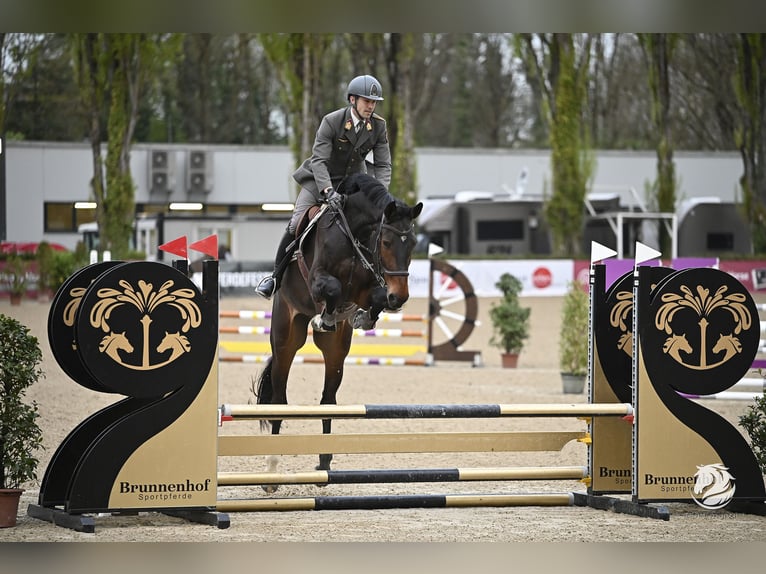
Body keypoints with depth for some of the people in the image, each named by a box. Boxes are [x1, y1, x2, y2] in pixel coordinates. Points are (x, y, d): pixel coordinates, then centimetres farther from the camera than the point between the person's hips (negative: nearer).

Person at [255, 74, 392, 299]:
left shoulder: (379, 126, -11)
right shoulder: (331, 122, -22)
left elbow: (383, 165, -9)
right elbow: (318, 160, -28)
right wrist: (328, 191, -43)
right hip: (320, 179, -3)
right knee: (296, 226, -11)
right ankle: (276, 276, 6)